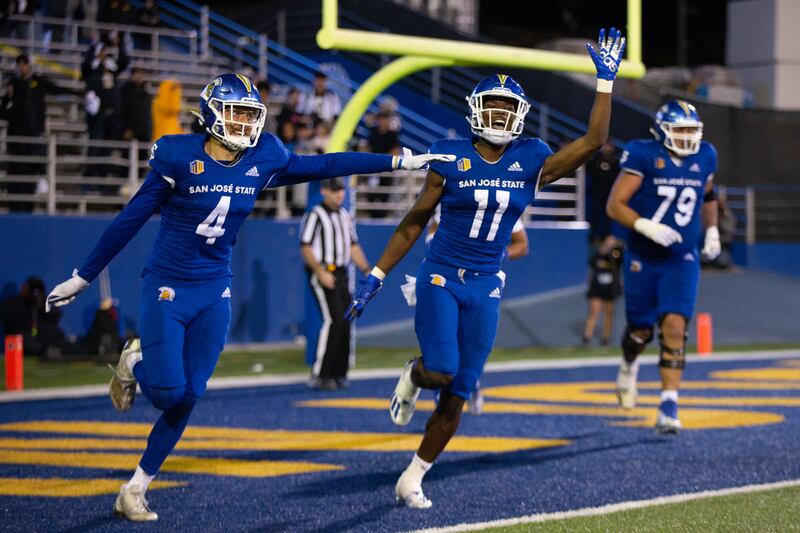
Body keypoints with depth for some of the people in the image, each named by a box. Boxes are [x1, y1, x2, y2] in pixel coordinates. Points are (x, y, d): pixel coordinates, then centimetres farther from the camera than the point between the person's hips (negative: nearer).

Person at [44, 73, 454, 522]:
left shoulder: (262, 161, -2)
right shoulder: (179, 158, -14)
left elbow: (324, 165, 8)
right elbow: (130, 221, -7)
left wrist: (400, 162, 9)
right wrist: (83, 278, -1)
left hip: (215, 294, 4)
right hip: (168, 287, -4)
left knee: (188, 398, 2)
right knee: (167, 391, -14)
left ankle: (137, 488, 15)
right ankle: (137, 362, 22)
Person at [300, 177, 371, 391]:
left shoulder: (345, 216, 18)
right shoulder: (315, 215, -6)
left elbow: (353, 246, 21)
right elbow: (305, 248, -12)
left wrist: (366, 269, 9)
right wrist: (321, 272, -22)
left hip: (341, 276, 8)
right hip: (322, 274, -8)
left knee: (345, 322, 3)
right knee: (333, 320, -16)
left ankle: (338, 373, 10)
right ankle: (319, 375, -13)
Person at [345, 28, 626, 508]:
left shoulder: (531, 162, 1)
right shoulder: (450, 157, -4)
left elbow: (593, 142, -5)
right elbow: (415, 222, 3)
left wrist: (606, 81, -7)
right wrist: (377, 276, 2)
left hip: (486, 288, 3)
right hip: (441, 278, -2)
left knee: (457, 395, 3)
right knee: (442, 371, -22)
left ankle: (413, 478, 20)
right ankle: (413, 377, 17)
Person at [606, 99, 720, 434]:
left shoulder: (704, 158, 2)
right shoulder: (644, 157, -13)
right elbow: (614, 205, -14)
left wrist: (712, 231, 13)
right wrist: (646, 227, -27)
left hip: (682, 260, 2)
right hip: (642, 259, -2)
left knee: (674, 326, -15)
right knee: (641, 329, 11)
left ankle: (669, 407, -16)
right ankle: (629, 364, 48)